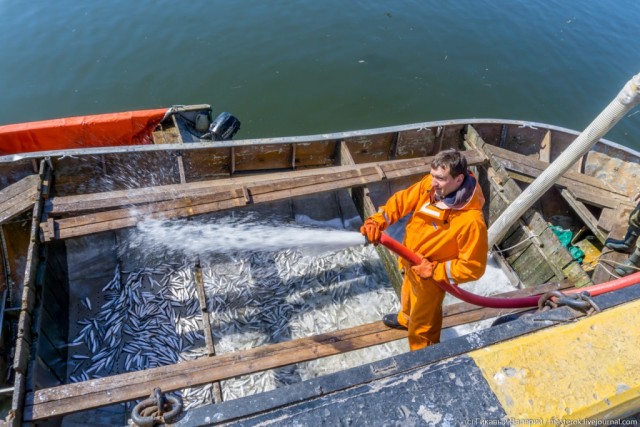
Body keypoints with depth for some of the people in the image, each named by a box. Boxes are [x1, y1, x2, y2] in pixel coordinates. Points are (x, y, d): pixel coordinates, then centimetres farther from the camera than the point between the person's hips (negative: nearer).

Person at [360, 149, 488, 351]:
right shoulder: (429, 185, -20)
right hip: (411, 263, 7)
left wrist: (433, 270, -28)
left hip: (431, 278, -6)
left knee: (422, 325, 19)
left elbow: (473, 267, -28)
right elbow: (401, 200, -6)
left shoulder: (471, 220, -37)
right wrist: (377, 221, -21)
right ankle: (405, 319, 70)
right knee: (408, 295, 37)